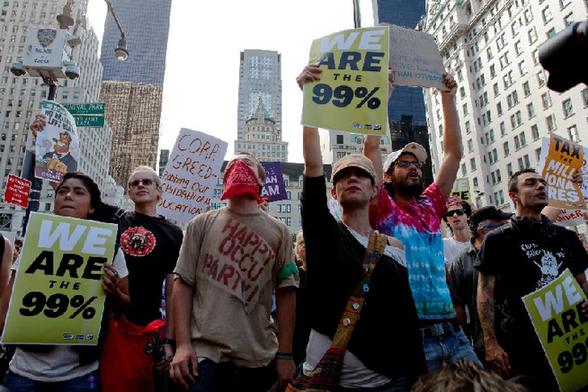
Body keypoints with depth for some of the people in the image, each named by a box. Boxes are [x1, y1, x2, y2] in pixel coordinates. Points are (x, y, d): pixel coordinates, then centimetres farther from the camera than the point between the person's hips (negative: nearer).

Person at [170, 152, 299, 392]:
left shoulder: (278, 231, 3)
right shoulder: (202, 224, 4)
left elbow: (286, 293, 2)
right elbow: (183, 283, 1)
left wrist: (285, 354, 1)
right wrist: (182, 344, -6)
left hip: (260, 357, 2)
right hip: (205, 353, -1)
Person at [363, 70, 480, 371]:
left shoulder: (430, 206, 13)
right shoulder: (382, 208, 0)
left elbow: (454, 152, 13)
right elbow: (371, 146, -8)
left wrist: (448, 99, 11)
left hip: (451, 327, 5)